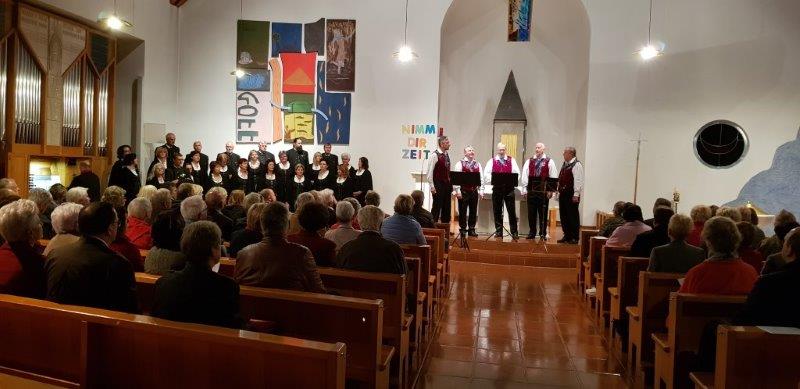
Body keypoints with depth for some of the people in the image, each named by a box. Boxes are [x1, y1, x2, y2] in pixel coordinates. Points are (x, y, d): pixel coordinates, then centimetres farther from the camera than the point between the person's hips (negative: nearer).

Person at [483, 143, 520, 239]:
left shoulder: (511, 160, 8)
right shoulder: (492, 161, 8)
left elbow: (516, 173, 1)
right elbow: (486, 174, 1)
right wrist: (492, 181, -15)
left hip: (509, 188, -1)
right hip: (496, 188, 1)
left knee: (512, 211, -2)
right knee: (497, 211, 4)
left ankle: (514, 232, 4)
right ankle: (498, 231, 12)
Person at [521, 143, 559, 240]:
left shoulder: (549, 162, 4)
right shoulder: (529, 161, 10)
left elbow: (553, 177, 1)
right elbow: (524, 176, 8)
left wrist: (550, 191, -5)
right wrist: (525, 190, 1)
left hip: (544, 192, -2)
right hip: (531, 191, 2)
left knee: (543, 213, 2)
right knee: (531, 213, 5)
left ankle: (543, 234, 11)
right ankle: (532, 233, 14)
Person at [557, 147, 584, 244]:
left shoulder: (577, 165, -10)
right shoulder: (564, 164, 16)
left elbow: (578, 181, -16)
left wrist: (576, 195, -20)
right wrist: (559, 191, 17)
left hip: (571, 195, -8)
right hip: (563, 194, 8)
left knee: (572, 216, -2)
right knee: (563, 215, 11)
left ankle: (574, 238, 5)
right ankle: (567, 236, 20)